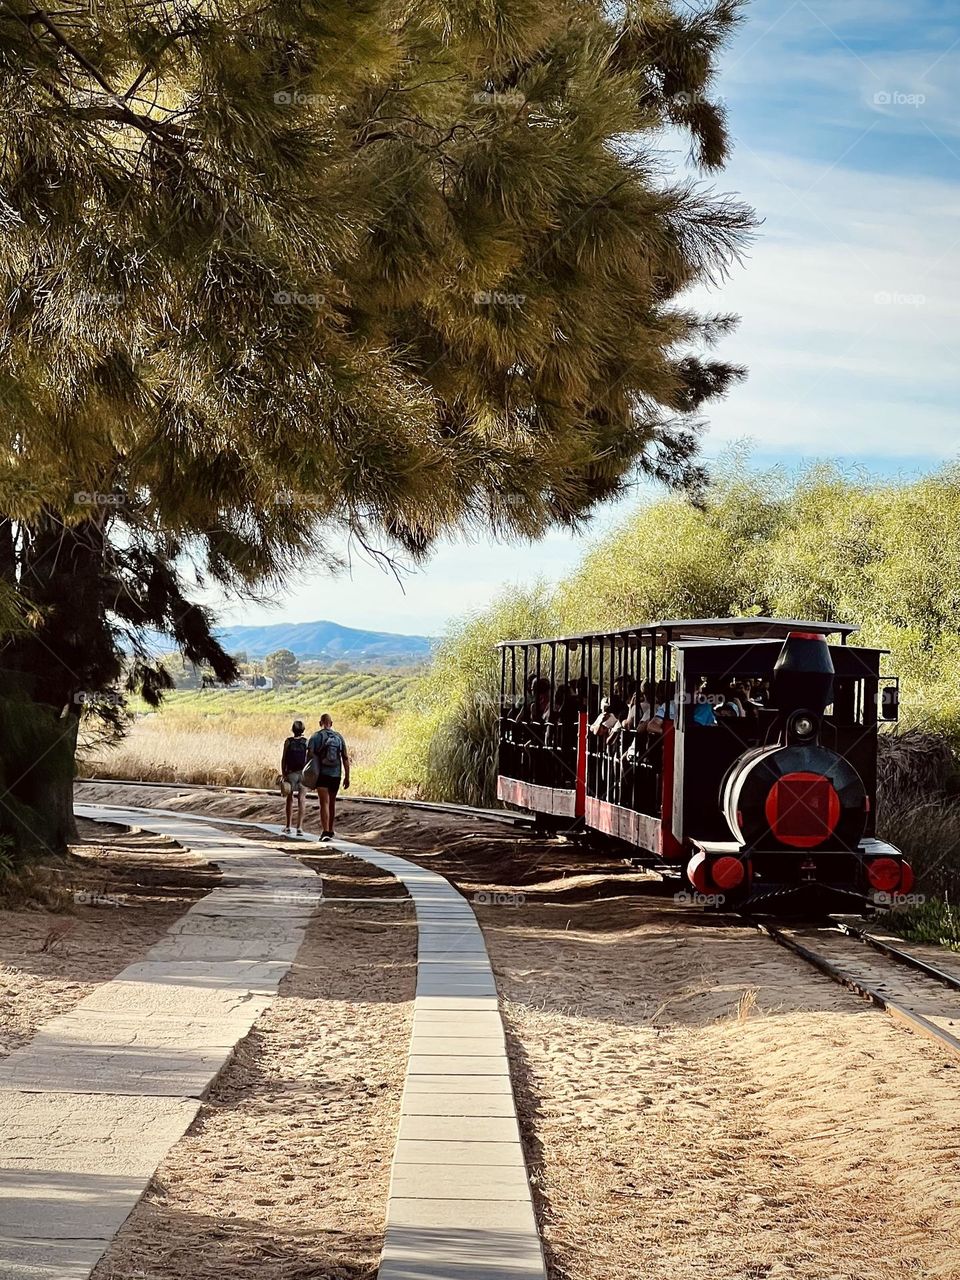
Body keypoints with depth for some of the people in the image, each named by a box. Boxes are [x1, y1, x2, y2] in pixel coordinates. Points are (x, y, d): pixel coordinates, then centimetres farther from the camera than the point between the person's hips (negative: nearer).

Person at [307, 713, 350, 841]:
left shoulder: (316, 737, -3)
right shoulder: (339, 737, 7)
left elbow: (310, 756, -11)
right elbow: (346, 758, 5)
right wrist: (347, 777, 9)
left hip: (322, 774, -3)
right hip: (336, 774, 3)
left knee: (324, 803, -9)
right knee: (332, 803, 18)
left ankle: (325, 832, -22)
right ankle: (330, 831, 28)